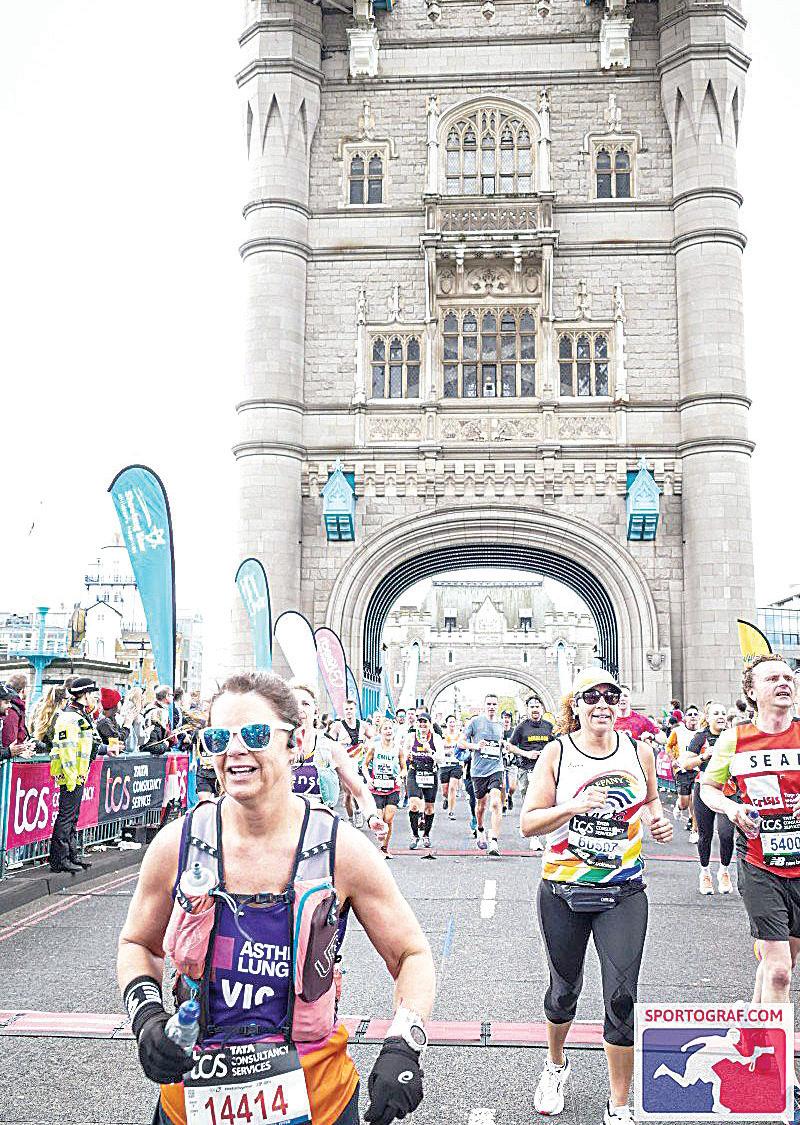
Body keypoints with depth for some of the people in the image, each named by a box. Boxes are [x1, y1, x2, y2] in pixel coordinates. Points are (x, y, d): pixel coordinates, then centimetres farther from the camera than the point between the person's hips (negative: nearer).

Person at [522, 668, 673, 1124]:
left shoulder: (639, 752, -1)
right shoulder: (557, 752, -7)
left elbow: (652, 799, 19)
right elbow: (529, 822, -9)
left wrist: (660, 821, -3)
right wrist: (574, 806, -24)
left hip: (624, 892, 1)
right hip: (564, 892, 0)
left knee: (622, 998, -4)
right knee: (564, 988, 16)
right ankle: (556, 1065, 46)